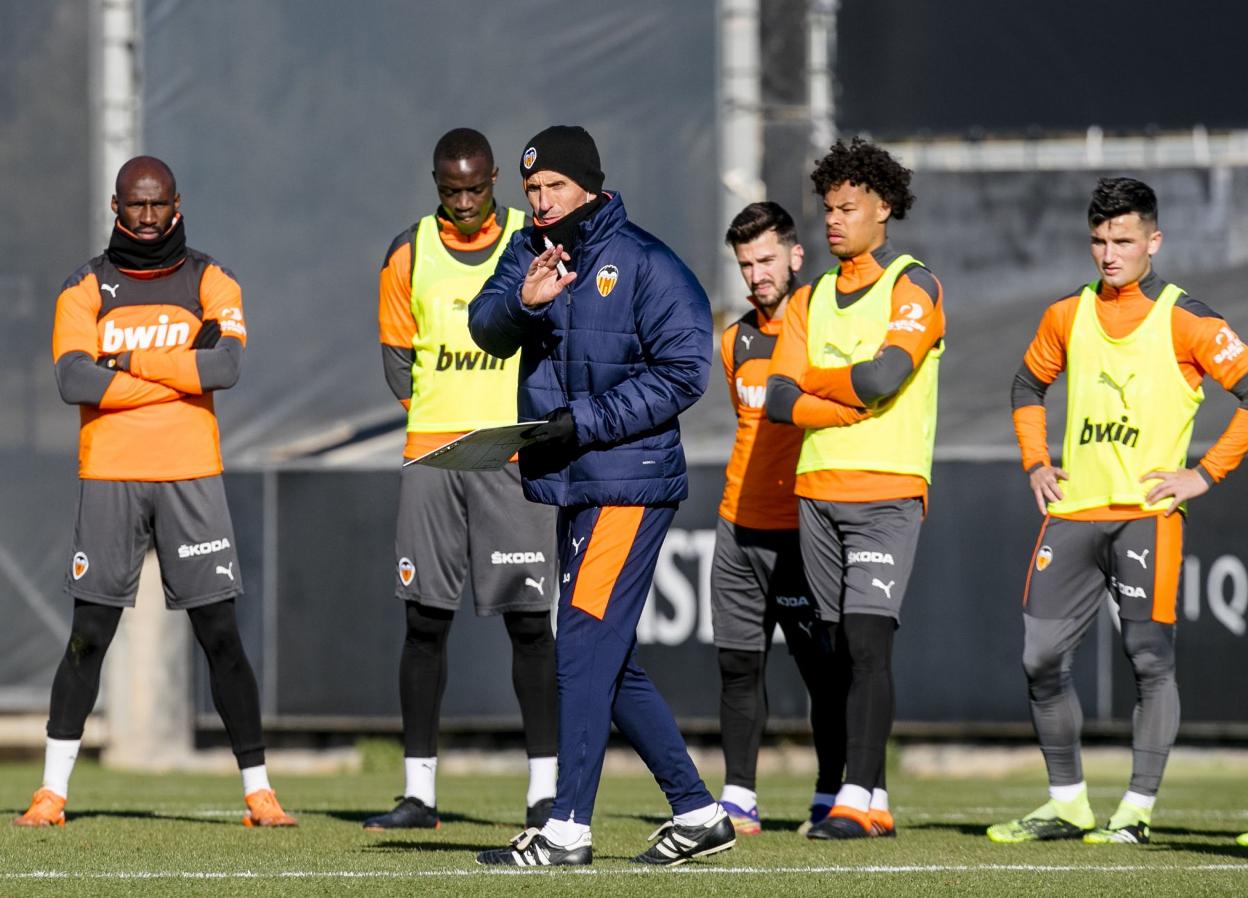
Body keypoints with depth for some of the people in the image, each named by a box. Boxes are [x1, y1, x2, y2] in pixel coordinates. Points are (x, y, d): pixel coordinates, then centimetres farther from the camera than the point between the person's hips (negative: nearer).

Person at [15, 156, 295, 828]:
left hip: (190, 476, 0)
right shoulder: (85, 289, 6)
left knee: (220, 635, -1)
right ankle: (52, 791, 3)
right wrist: (178, 374, -9)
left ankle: (258, 789, 3)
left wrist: (131, 359, -9)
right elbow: (73, 380, -9)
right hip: (109, 477, 0)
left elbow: (227, 364, -10)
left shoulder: (209, 283, 7)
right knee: (88, 636, -2)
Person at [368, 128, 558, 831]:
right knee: (426, 621, 1)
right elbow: (398, 354, 12)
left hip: (515, 454, -2)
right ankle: (419, 792, 5)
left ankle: (546, 791, -2)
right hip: (431, 455, 2)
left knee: (530, 620, -4)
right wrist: (437, 423, 2)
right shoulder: (410, 253, 7)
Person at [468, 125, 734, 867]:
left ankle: (569, 827, -12)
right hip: (570, 485, 8)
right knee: (612, 663, 12)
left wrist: (584, 421, -18)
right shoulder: (529, 253, 10)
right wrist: (522, 302, -27)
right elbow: (487, 327, -4)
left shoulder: (645, 263, -9)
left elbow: (683, 372, -12)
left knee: (586, 646, -12)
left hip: (630, 481, -8)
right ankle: (698, 813, 20)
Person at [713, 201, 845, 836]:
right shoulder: (736, 340, 13)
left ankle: (831, 798, 3)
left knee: (825, 667, -4)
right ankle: (738, 799, 7)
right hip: (739, 524, 6)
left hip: (803, 529, -6)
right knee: (738, 664, 4)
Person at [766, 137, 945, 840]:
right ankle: (875, 800, 10)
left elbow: (882, 376, -17)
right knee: (843, 649, 6)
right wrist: (853, 406, -10)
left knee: (868, 642, -15)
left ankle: (858, 800, -19)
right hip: (818, 489, 6)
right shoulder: (812, 299, 16)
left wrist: (810, 379, -1)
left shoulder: (913, 286, -2)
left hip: (887, 491, -6)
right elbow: (780, 401, 5)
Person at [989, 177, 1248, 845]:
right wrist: (1035, 461, 15)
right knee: (1041, 660, 3)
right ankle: (1066, 804, 15)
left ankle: (1137, 811, 0)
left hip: (1146, 513, -5)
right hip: (1072, 513, 5)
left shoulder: (1184, 319, -5)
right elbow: (1028, 384, 28)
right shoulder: (1067, 315, 11)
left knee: (1151, 662, -7)